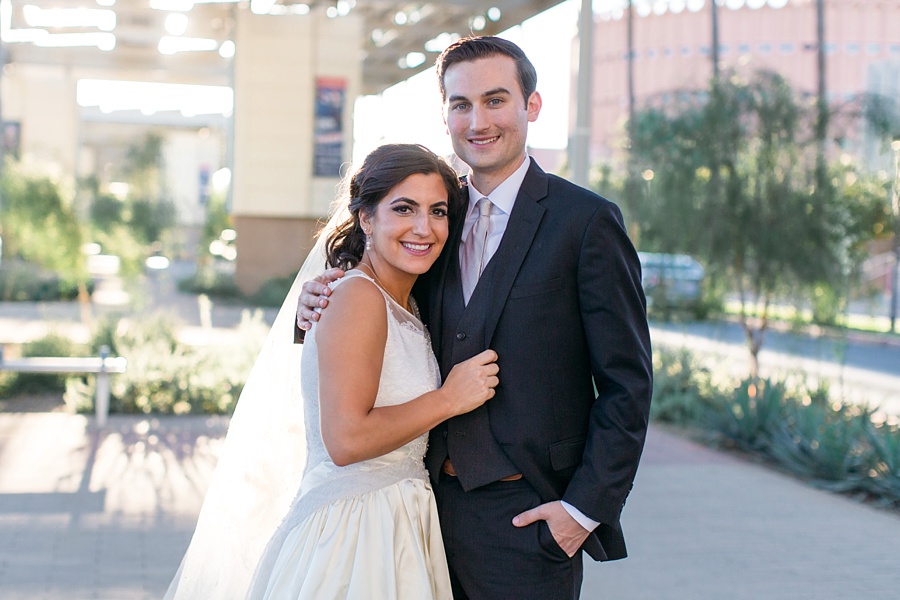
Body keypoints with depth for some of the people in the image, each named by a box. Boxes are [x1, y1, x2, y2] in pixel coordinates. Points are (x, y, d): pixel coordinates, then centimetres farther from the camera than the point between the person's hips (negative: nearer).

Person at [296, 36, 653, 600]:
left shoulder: (588, 220, -7)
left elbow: (627, 384, -8)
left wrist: (586, 507, -12)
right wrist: (319, 308, -3)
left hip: (527, 518, -5)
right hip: (435, 505, 5)